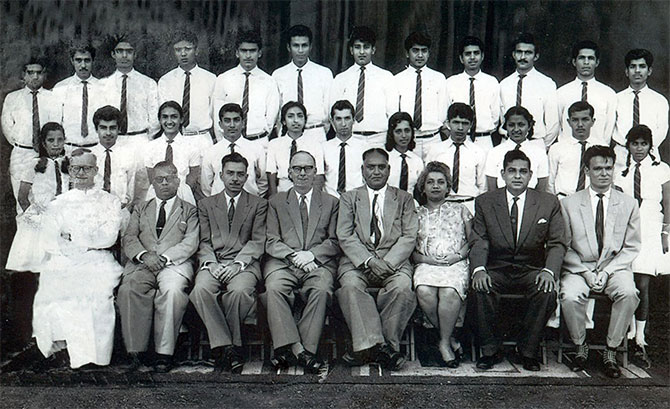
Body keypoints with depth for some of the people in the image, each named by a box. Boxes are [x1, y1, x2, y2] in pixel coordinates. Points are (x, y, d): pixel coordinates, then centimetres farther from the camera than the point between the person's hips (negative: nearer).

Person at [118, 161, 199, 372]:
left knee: (173, 290, -35)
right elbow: (128, 238, 12)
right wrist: (144, 255, -10)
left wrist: (164, 258, -12)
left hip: (174, 264, -2)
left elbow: (190, 243, 4)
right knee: (129, 288, -31)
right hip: (141, 263, 2)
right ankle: (135, 349, -23)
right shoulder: (141, 209, 26)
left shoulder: (189, 211, 18)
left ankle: (164, 353, -29)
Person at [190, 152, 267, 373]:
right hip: (212, 262, 2)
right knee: (201, 289, -32)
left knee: (239, 290, -35)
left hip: (244, 262, -2)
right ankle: (225, 346, -27)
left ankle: (230, 345, -19)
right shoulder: (206, 204, 21)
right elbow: (204, 241, 12)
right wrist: (210, 263, -8)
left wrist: (237, 263, -12)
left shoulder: (258, 204, 15)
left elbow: (257, 242, 4)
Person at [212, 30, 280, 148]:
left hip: (259, 143, 0)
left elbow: (271, 117, 6)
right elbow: (217, 115, 6)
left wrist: (260, 141, -5)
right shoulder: (222, 80, 8)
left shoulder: (269, 82, 7)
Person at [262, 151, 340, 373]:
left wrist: (311, 254, -8)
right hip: (282, 262, 1)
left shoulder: (330, 202, 19)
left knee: (321, 290, -34)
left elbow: (334, 242, 10)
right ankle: (296, 349, -35)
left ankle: (306, 348, -30)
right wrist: (293, 255, -9)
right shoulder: (276, 201, 19)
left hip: (319, 263, 0)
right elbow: (271, 242, 9)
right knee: (273, 288, -32)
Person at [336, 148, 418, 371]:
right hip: (357, 260, 0)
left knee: (402, 287, -32)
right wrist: (368, 261, -14)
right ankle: (374, 345, -35)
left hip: (394, 261, 0)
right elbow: (345, 236, 3)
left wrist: (387, 263, -12)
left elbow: (409, 237, 5)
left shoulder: (404, 199, 17)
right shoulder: (349, 198, 16)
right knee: (350, 285, -32)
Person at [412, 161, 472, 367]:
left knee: (449, 292, -35)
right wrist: (425, 259, -8)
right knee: (424, 292, -33)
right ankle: (450, 338, -17)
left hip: (456, 265, -1)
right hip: (426, 265, 1)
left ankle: (444, 342, -21)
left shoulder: (460, 210, 21)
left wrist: (459, 255, -5)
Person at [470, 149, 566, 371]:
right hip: (496, 270, 0)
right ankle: (489, 349, -12)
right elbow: (479, 242, -2)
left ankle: (528, 350, -10)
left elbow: (557, 244, 1)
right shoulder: (484, 202, 5)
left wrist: (549, 271, -20)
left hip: (532, 270, 0)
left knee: (547, 291, -30)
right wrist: (478, 268, -23)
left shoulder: (549, 203, 5)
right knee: (482, 288, -31)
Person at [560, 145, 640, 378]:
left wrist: (606, 271, -10)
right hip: (578, 267, 0)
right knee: (569, 297, -30)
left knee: (628, 294, -31)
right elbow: (565, 248, 3)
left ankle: (611, 352, -14)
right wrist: (586, 272, -11)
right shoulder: (569, 204, 5)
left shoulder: (628, 204, 7)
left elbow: (631, 248, 4)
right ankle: (580, 347, -3)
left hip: (615, 266, 1)